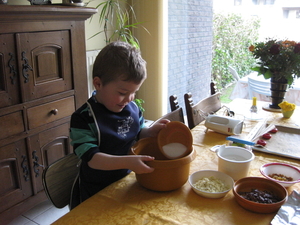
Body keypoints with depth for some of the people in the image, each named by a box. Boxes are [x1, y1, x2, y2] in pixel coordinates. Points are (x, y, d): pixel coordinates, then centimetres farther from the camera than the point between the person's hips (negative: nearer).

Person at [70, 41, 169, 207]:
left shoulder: (132, 108, -5)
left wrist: (151, 132, -12)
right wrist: (128, 162, -41)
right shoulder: (83, 118, -24)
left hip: (128, 183, 6)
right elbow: (91, 158, -29)